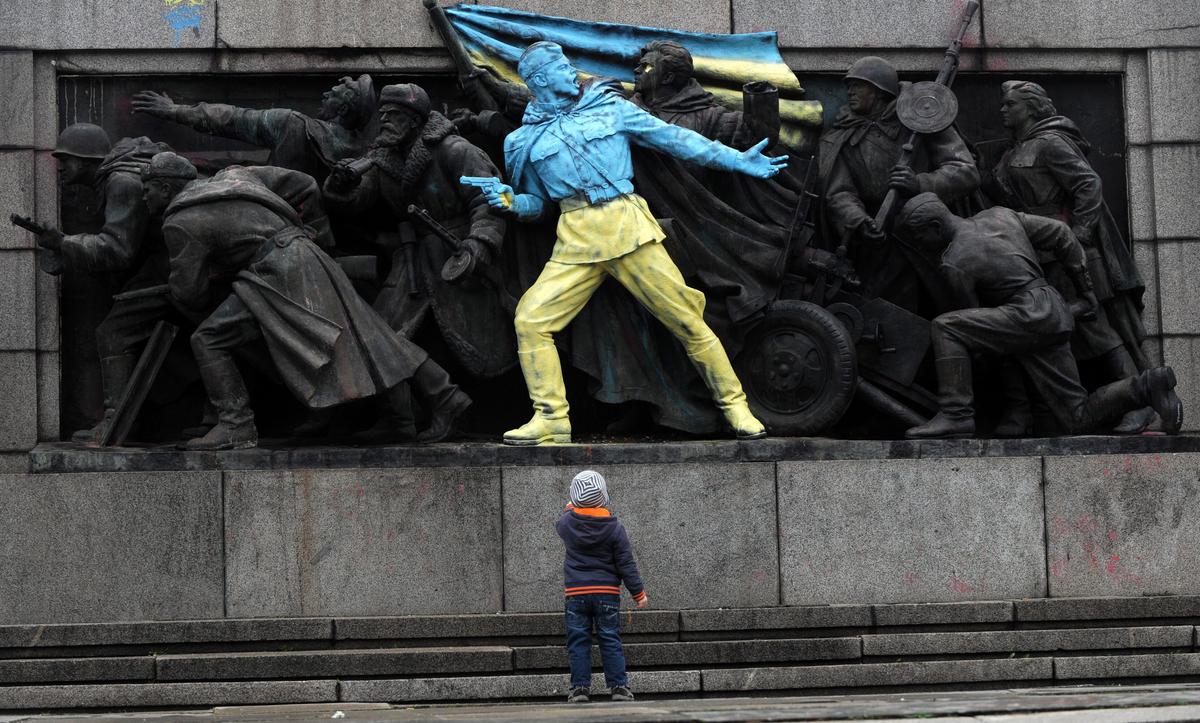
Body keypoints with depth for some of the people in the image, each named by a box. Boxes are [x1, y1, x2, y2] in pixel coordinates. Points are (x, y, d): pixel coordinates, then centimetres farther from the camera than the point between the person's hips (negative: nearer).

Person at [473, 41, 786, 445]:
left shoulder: (610, 107, 11)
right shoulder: (524, 141, 14)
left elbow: (673, 138, 10)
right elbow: (537, 202, 22)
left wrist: (737, 160, 7)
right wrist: (510, 202, -2)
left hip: (628, 227, -1)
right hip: (577, 241, 1)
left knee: (685, 318, -3)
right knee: (531, 318, -11)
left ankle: (734, 405, 9)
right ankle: (551, 420, -3)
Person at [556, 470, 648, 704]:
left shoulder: (567, 523, -4)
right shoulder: (614, 527, -7)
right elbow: (626, 563, -4)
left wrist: (572, 507, 41)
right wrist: (638, 592, 3)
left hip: (576, 593, 0)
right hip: (607, 592, 0)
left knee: (578, 642, 5)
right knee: (610, 640, 6)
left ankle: (580, 687, 3)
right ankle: (619, 686, 5)